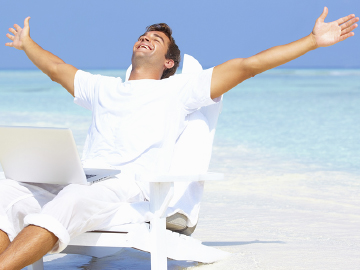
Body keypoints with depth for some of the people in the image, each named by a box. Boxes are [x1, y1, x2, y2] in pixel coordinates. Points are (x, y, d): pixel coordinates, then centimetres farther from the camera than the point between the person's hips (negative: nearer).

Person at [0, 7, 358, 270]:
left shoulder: (178, 90, 21)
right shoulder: (103, 89, 36)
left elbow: (247, 66, 17)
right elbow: (56, 68, 53)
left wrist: (313, 40, 15)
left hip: (129, 190, -5)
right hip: (77, 182, 5)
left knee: (70, 201, -40)